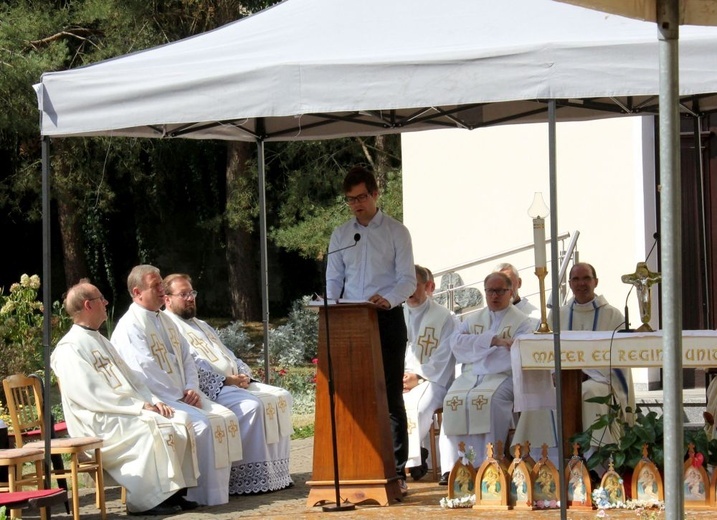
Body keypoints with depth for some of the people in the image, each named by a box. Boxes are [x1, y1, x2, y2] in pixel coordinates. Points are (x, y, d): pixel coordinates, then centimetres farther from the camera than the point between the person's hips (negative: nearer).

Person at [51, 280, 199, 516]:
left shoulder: (100, 341, 21)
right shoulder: (69, 349, -10)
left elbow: (129, 378, 21)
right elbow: (89, 395, -19)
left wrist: (153, 400, 1)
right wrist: (139, 407, -20)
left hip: (127, 412, 9)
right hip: (100, 424, -9)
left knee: (180, 421, -9)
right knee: (154, 427, -29)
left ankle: (171, 490, -8)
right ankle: (145, 501, -21)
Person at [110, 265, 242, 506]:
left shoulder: (165, 321, 18)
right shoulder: (130, 326, -10)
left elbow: (186, 358, 17)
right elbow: (146, 370, -18)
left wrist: (191, 389, -2)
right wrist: (179, 396, -16)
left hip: (181, 394, 8)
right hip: (155, 398, -8)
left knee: (226, 417, -11)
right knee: (202, 424, -27)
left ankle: (220, 492, -9)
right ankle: (207, 495, -19)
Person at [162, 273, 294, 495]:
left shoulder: (202, 326, 29)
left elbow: (228, 355, 26)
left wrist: (244, 374, 4)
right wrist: (225, 380, -18)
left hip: (236, 383, 9)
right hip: (209, 390, -9)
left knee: (281, 398, -8)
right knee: (251, 405, -31)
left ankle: (277, 470, -13)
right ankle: (251, 476, -28)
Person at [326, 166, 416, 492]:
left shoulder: (396, 232, 3)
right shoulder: (340, 236, 14)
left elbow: (408, 280, -3)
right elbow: (333, 281, 14)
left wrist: (387, 299, -24)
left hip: (387, 319, -3)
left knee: (391, 396, -5)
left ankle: (397, 471, -3)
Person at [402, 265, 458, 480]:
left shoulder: (443, 317, 4)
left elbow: (442, 357, -4)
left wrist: (417, 377, -15)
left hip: (431, 380, -4)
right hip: (399, 379, 4)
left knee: (414, 404, -35)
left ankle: (411, 458, -26)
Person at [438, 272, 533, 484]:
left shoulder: (521, 322, 9)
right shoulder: (473, 319, 23)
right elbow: (456, 342, 3)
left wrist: (475, 345, -2)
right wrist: (493, 340, -6)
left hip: (503, 376, -3)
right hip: (470, 375, 3)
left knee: (486, 400, -35)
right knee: (454, 400, -28)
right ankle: (453, 466, -30)